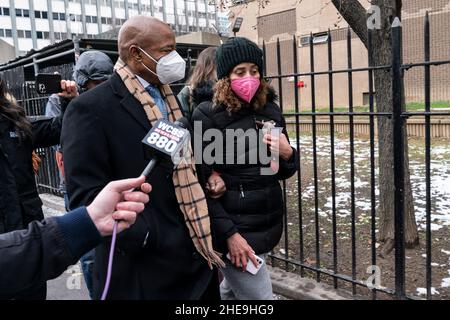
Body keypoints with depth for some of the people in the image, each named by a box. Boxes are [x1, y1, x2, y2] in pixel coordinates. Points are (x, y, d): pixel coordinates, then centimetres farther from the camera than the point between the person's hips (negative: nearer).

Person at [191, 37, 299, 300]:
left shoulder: (270, 111, 6)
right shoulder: (208, 115, -11)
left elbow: (282, 173, 14)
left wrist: (288, 154, -7)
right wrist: (228, 233, -16)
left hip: (269, 224, 6)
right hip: (234, 228, -6)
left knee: (234, 290, 23)